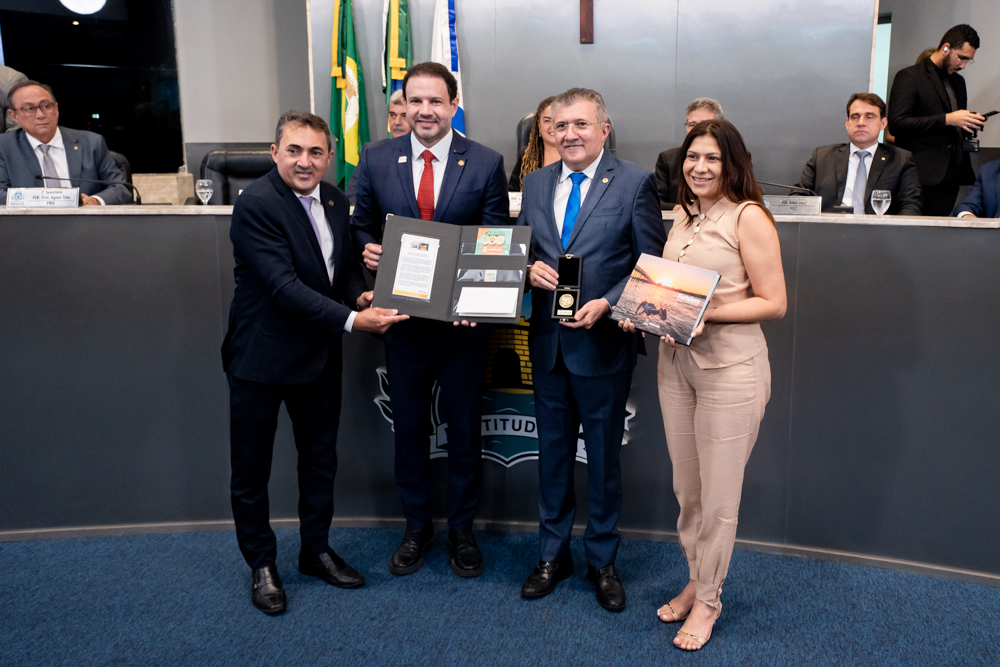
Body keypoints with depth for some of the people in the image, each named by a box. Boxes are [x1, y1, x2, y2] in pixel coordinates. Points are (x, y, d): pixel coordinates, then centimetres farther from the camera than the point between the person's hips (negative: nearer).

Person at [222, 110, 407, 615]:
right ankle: (261, 564, 28)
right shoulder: (256, 204, -19)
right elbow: (284, 285, -27)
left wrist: (361, 293, -9)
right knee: (251, 468, 8)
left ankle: (316, 550, 38)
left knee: (321, 458, 19)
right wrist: (350, 320, -33)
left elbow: (346, 262, 13)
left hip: (320, 354, 7)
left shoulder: (335, 200, 4)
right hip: (261, 356, -7)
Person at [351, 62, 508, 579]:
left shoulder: (486, 163, -3)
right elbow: (361, 224, 11)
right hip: (402, 317, 2)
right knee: (408, 427, 13)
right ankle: (416, 527, 32)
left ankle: (462, 530, 30)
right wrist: (368, 251, -13)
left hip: (464, 319, -1)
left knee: (464, 428, 11)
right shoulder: (376, 160, 2)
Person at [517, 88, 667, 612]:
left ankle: (602, 560, 29)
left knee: (604, 454, 9)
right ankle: (552, 553, 33)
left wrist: (606, 304, -20)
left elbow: (651, 264, -7)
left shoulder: (635, 183, -6)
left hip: (603, 341, -4)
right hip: (547, 339, 4)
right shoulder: (535, 183, 8)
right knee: (552, 450, 15)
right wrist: (530, 267, -8)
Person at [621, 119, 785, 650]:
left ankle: (708, 599, 25)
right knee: (686, 488, 16)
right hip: (676, 360, 7)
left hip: (730, 367, -6)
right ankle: (696, 582, 35)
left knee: (717, 496, 6)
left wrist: (706, 313, -21)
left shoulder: (749, 216, -10)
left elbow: (773, 303, -12)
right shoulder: (685, 216, 12)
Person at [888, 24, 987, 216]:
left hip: (950, 177, 7)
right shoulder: (909, 77, -3)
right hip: (920, 177, -7)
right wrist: (947, 119, -16)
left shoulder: (958, 82, 22)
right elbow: (896, 123, -15)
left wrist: (970, 124, 6)